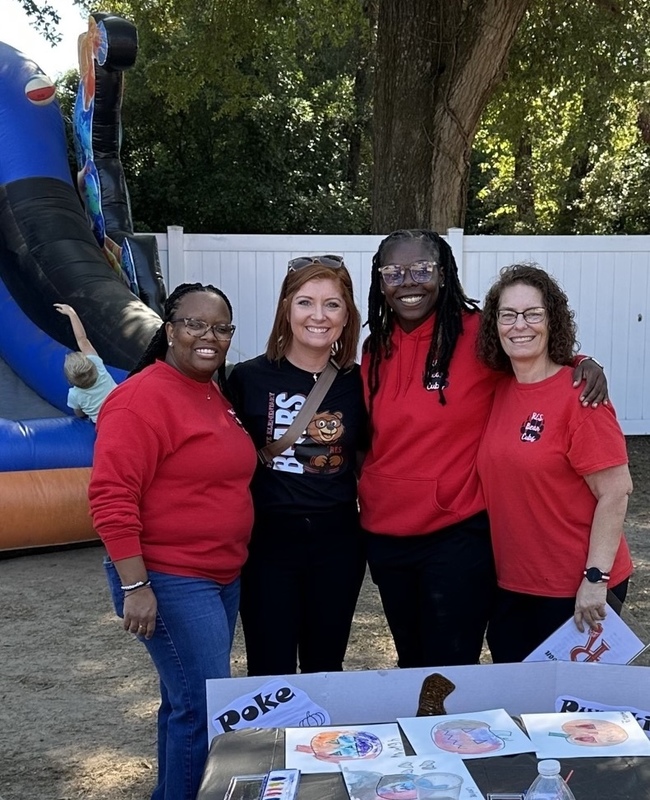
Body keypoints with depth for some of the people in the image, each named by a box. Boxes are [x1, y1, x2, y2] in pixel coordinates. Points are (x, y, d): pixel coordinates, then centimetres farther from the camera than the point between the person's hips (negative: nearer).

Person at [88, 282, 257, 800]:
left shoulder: (217, 395, 11)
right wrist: (135, 586, -23)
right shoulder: (143, 398, -16)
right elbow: (112, 498, -20)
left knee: (187, 700, 17)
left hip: (223, 577, 9)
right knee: (207, 708, -6)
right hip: (169, 581, -8)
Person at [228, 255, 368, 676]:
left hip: (337, 542, 3)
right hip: (268, 540, -2)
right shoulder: (249, 378, -8)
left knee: (325, 668, 17)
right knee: (271, 673, 6)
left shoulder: (356, 382, 1)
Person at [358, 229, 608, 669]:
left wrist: (585, 365, -16)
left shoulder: (478, 333, -11)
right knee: (410, 664, 22)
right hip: (385, 536, 5)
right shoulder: (377, 348, 5)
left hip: (458, 536, -5)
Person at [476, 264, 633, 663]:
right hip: (511, 584, 6)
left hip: (573, 590, -6)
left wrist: (595, 578, -19)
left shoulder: (579, 394, -15)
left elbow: (616, 492, -16)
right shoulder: (499, 391, 4)